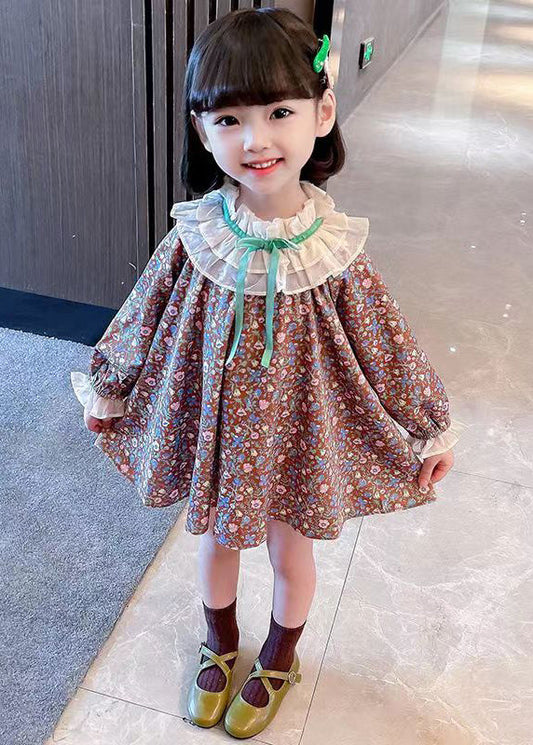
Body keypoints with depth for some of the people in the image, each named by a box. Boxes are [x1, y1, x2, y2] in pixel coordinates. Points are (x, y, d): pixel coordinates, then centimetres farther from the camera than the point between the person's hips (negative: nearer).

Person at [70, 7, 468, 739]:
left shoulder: (334, 252, -22)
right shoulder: (195, 237, -18)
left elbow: (388, 347, -9)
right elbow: (142, 322, -2)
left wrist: (433, 428, 0)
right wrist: (106, 391, 11)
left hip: (299, 430, -1)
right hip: (211, 424, 2)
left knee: (290, 548, 21)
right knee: (216, 539, 23)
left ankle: (279, 659, 52)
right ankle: (220, 643, 55)